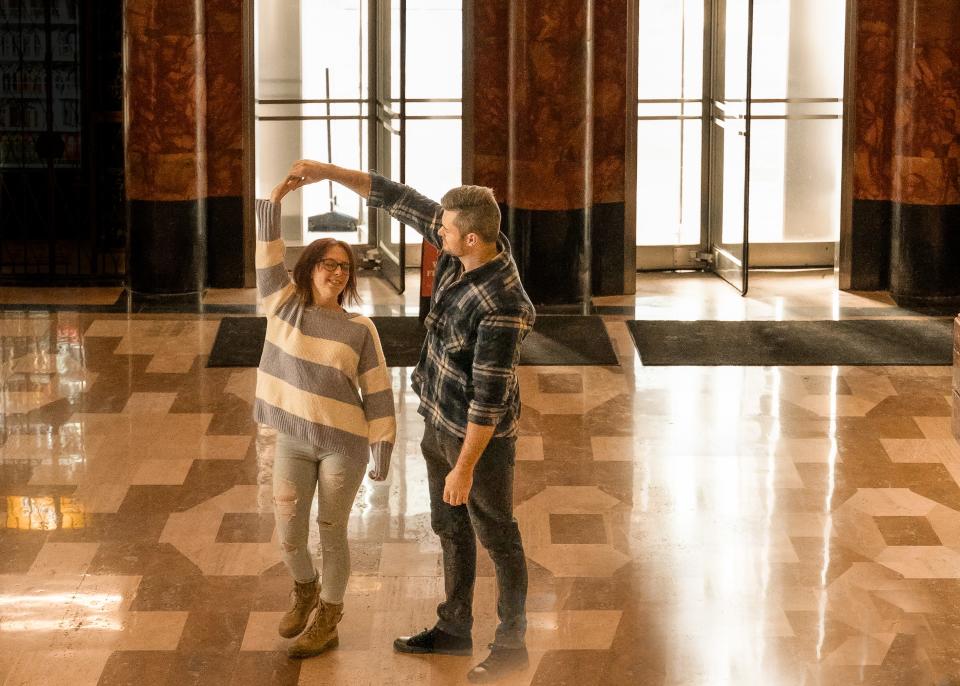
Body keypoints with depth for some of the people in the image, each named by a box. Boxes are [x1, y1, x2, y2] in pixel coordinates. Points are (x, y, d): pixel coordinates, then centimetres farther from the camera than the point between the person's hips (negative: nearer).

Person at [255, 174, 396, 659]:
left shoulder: (359, 329, -6)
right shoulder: (284, 307, -2)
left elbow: (377, 394, -3)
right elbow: (268, 256, -12)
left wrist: (382, 454, -4)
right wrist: (274, 201, -24)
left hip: (344, 445, -2)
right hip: (292, 442, 2)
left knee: (332, 534, 8)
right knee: (288, 536, 6)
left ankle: (328, 621, 26)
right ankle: (304, 590, 39)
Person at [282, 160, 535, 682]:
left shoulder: (501, 306, -33)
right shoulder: (463, 245, -9)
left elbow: (490, 397, -29)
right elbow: (400, 200, 1)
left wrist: (465, 468, -24)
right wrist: (331, 172, -2)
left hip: (481, 436, -9)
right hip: (439, 421, 9)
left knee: (498, 539, 8)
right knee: (450, 529, 22)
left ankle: (511, 644, 24)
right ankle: (454, 629, 38)